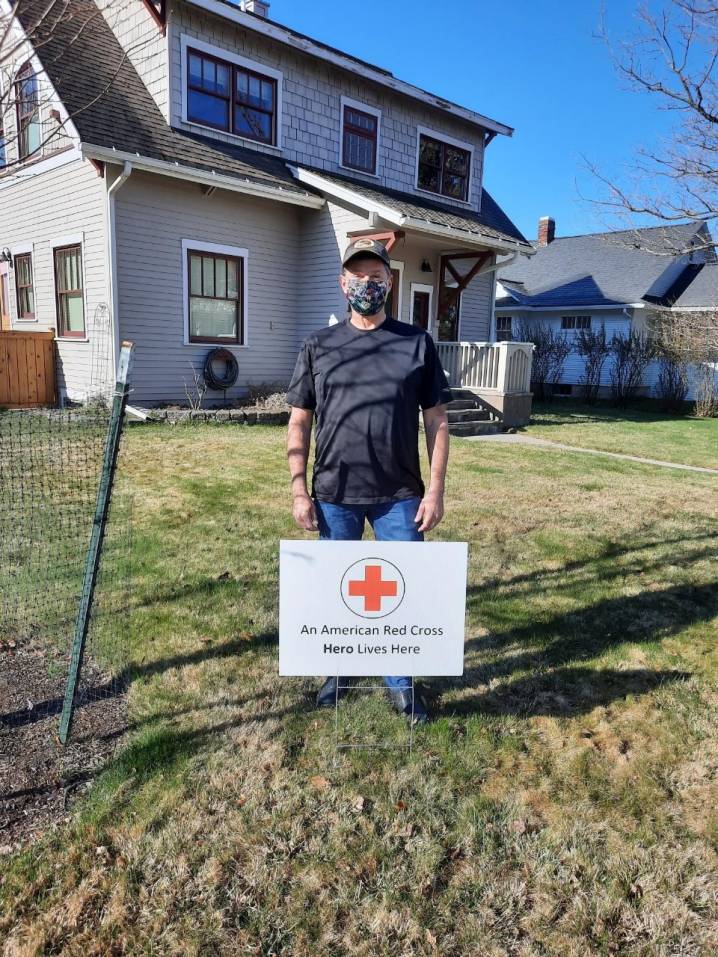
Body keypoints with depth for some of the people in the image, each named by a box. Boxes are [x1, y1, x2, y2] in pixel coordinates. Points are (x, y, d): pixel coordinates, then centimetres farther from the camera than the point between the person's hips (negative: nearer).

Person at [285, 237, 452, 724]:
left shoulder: (418, 343, 3)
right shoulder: (318, 346, 4)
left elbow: (437, 419, 2)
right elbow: (299, 421, 5)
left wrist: (436, 489, -4)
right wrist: (299, 490, -2)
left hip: (400, 496, 0)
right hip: (334, 494, 1)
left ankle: (401, 683, 27)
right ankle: (339, 671, 35)